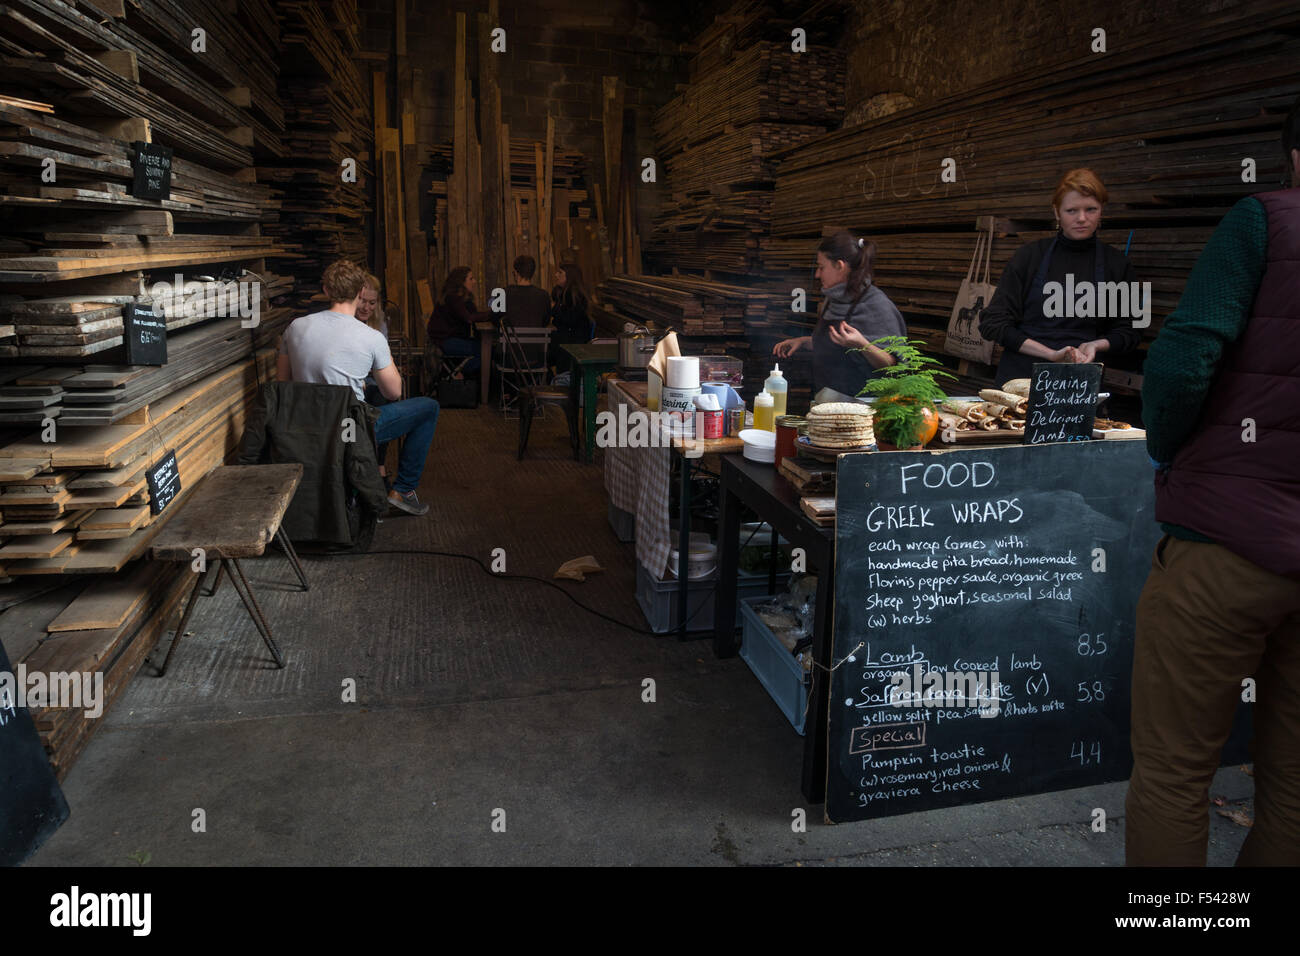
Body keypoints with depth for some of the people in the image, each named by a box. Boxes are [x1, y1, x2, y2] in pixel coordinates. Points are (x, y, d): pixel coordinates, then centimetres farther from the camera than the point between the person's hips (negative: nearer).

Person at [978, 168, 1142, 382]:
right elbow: (992, 324, -1)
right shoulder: (1029, 256, 4)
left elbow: (1129, 331, 18)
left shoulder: (1117, 264, 10)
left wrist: (1098, 344, -4)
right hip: (1021, 375, -1)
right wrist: (1051, 353, -10)